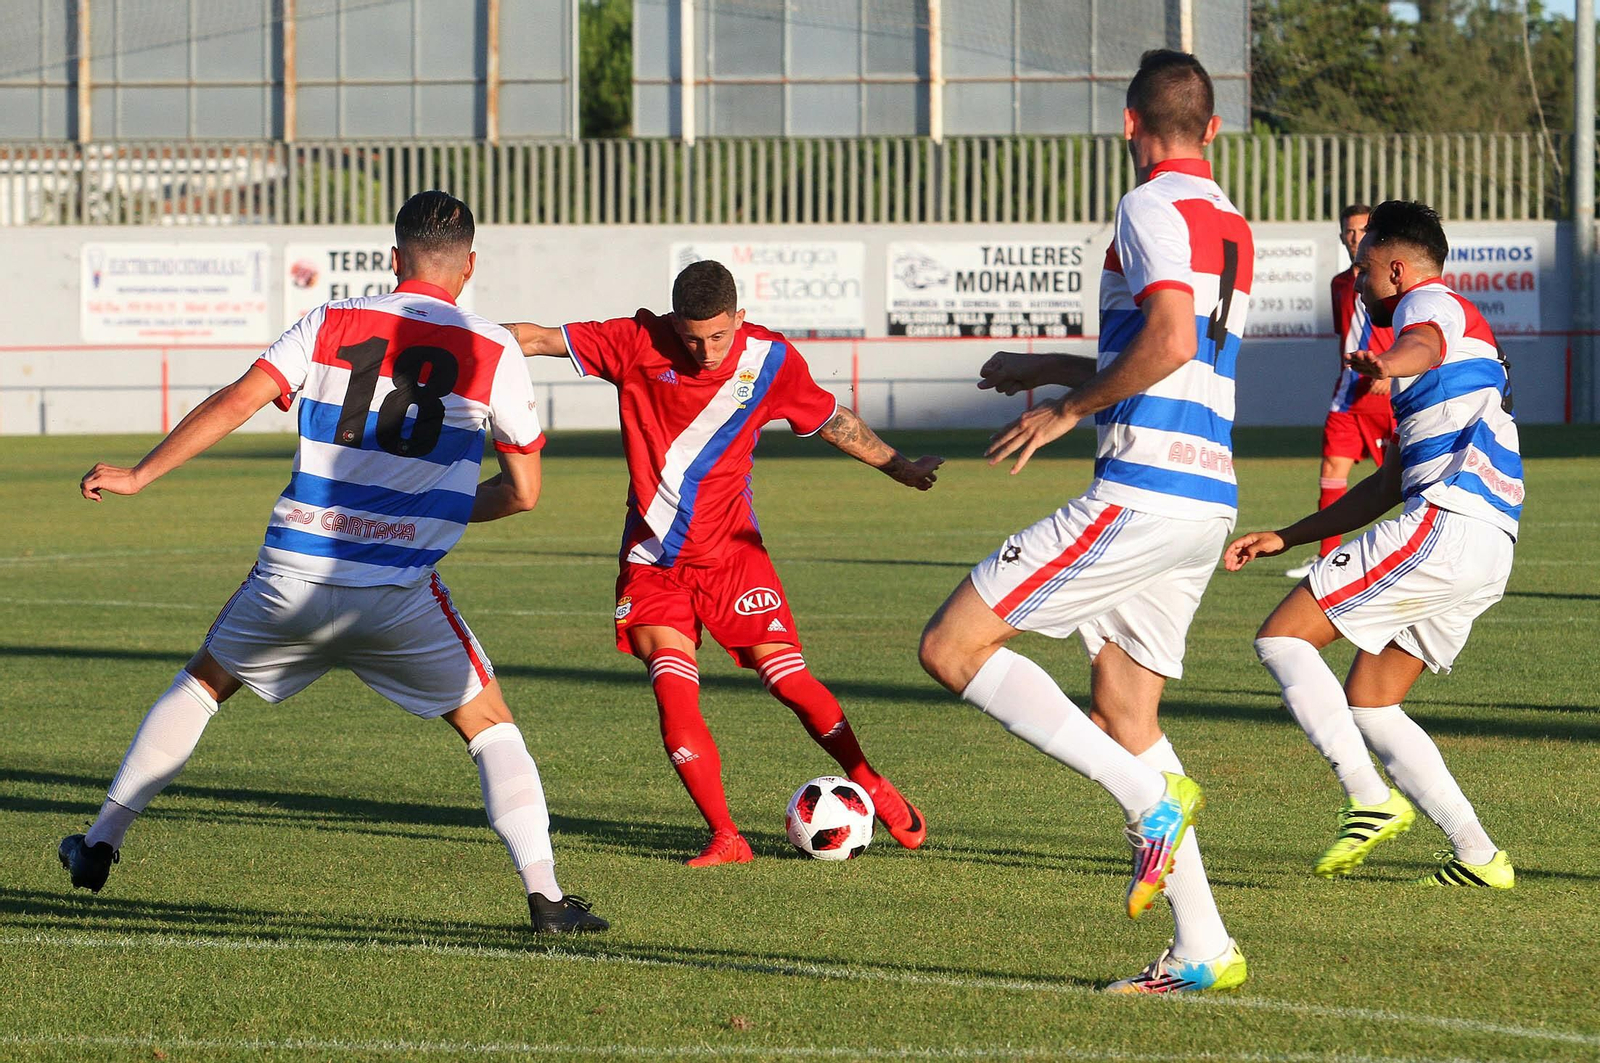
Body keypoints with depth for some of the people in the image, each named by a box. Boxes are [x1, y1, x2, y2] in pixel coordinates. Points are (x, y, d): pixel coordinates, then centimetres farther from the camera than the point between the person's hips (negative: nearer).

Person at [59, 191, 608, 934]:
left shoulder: (332, 324, 5)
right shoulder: (493, 352, 2)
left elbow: (236, 403, -4)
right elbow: (523, 491, 6)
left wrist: (137, 476, 3)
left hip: (293, 574, 2)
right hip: (399, 588, -2)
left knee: (201, 683, 25)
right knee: (489, 725, 11)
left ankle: (100, 846, 27)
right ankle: (545, 895, -4)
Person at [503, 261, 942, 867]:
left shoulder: (770, 360, -5)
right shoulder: (638, 345, -9)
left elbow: (832, 421, 11)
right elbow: (540, 339, -7)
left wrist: (898, 467, 17)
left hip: (730, 550, 0)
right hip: (652, 560, 0)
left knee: (787, 677, -7)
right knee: (673, 689, -14)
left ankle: (878, 793, 11)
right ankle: (725, 839, -9)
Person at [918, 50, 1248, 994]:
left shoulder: (1155, 208, -8)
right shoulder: (1231, 227, 20)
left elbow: (1170, 341, -23)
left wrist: (1068, 408, -11)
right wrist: (1053, 370, 36)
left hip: (1142, 491, -9)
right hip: (1208, 499, 9)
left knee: (952, 647, -7)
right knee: (1121, 712, 15)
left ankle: (1153, 797, -14)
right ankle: (1203, 951, 10)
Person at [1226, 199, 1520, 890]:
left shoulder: (1431, 303, 2)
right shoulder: (1459, 341, 32)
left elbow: (1426, 341, -28)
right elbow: (1390, 485, 34)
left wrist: (1389, 360, -52)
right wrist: (1284, 539, 33)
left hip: (1443, 524, -10)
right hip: (1489, 555, 10)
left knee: (1281, 638, -7)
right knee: (1367, 703, 14)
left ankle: (1372, 800, -17)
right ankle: (1478, 857, 5)